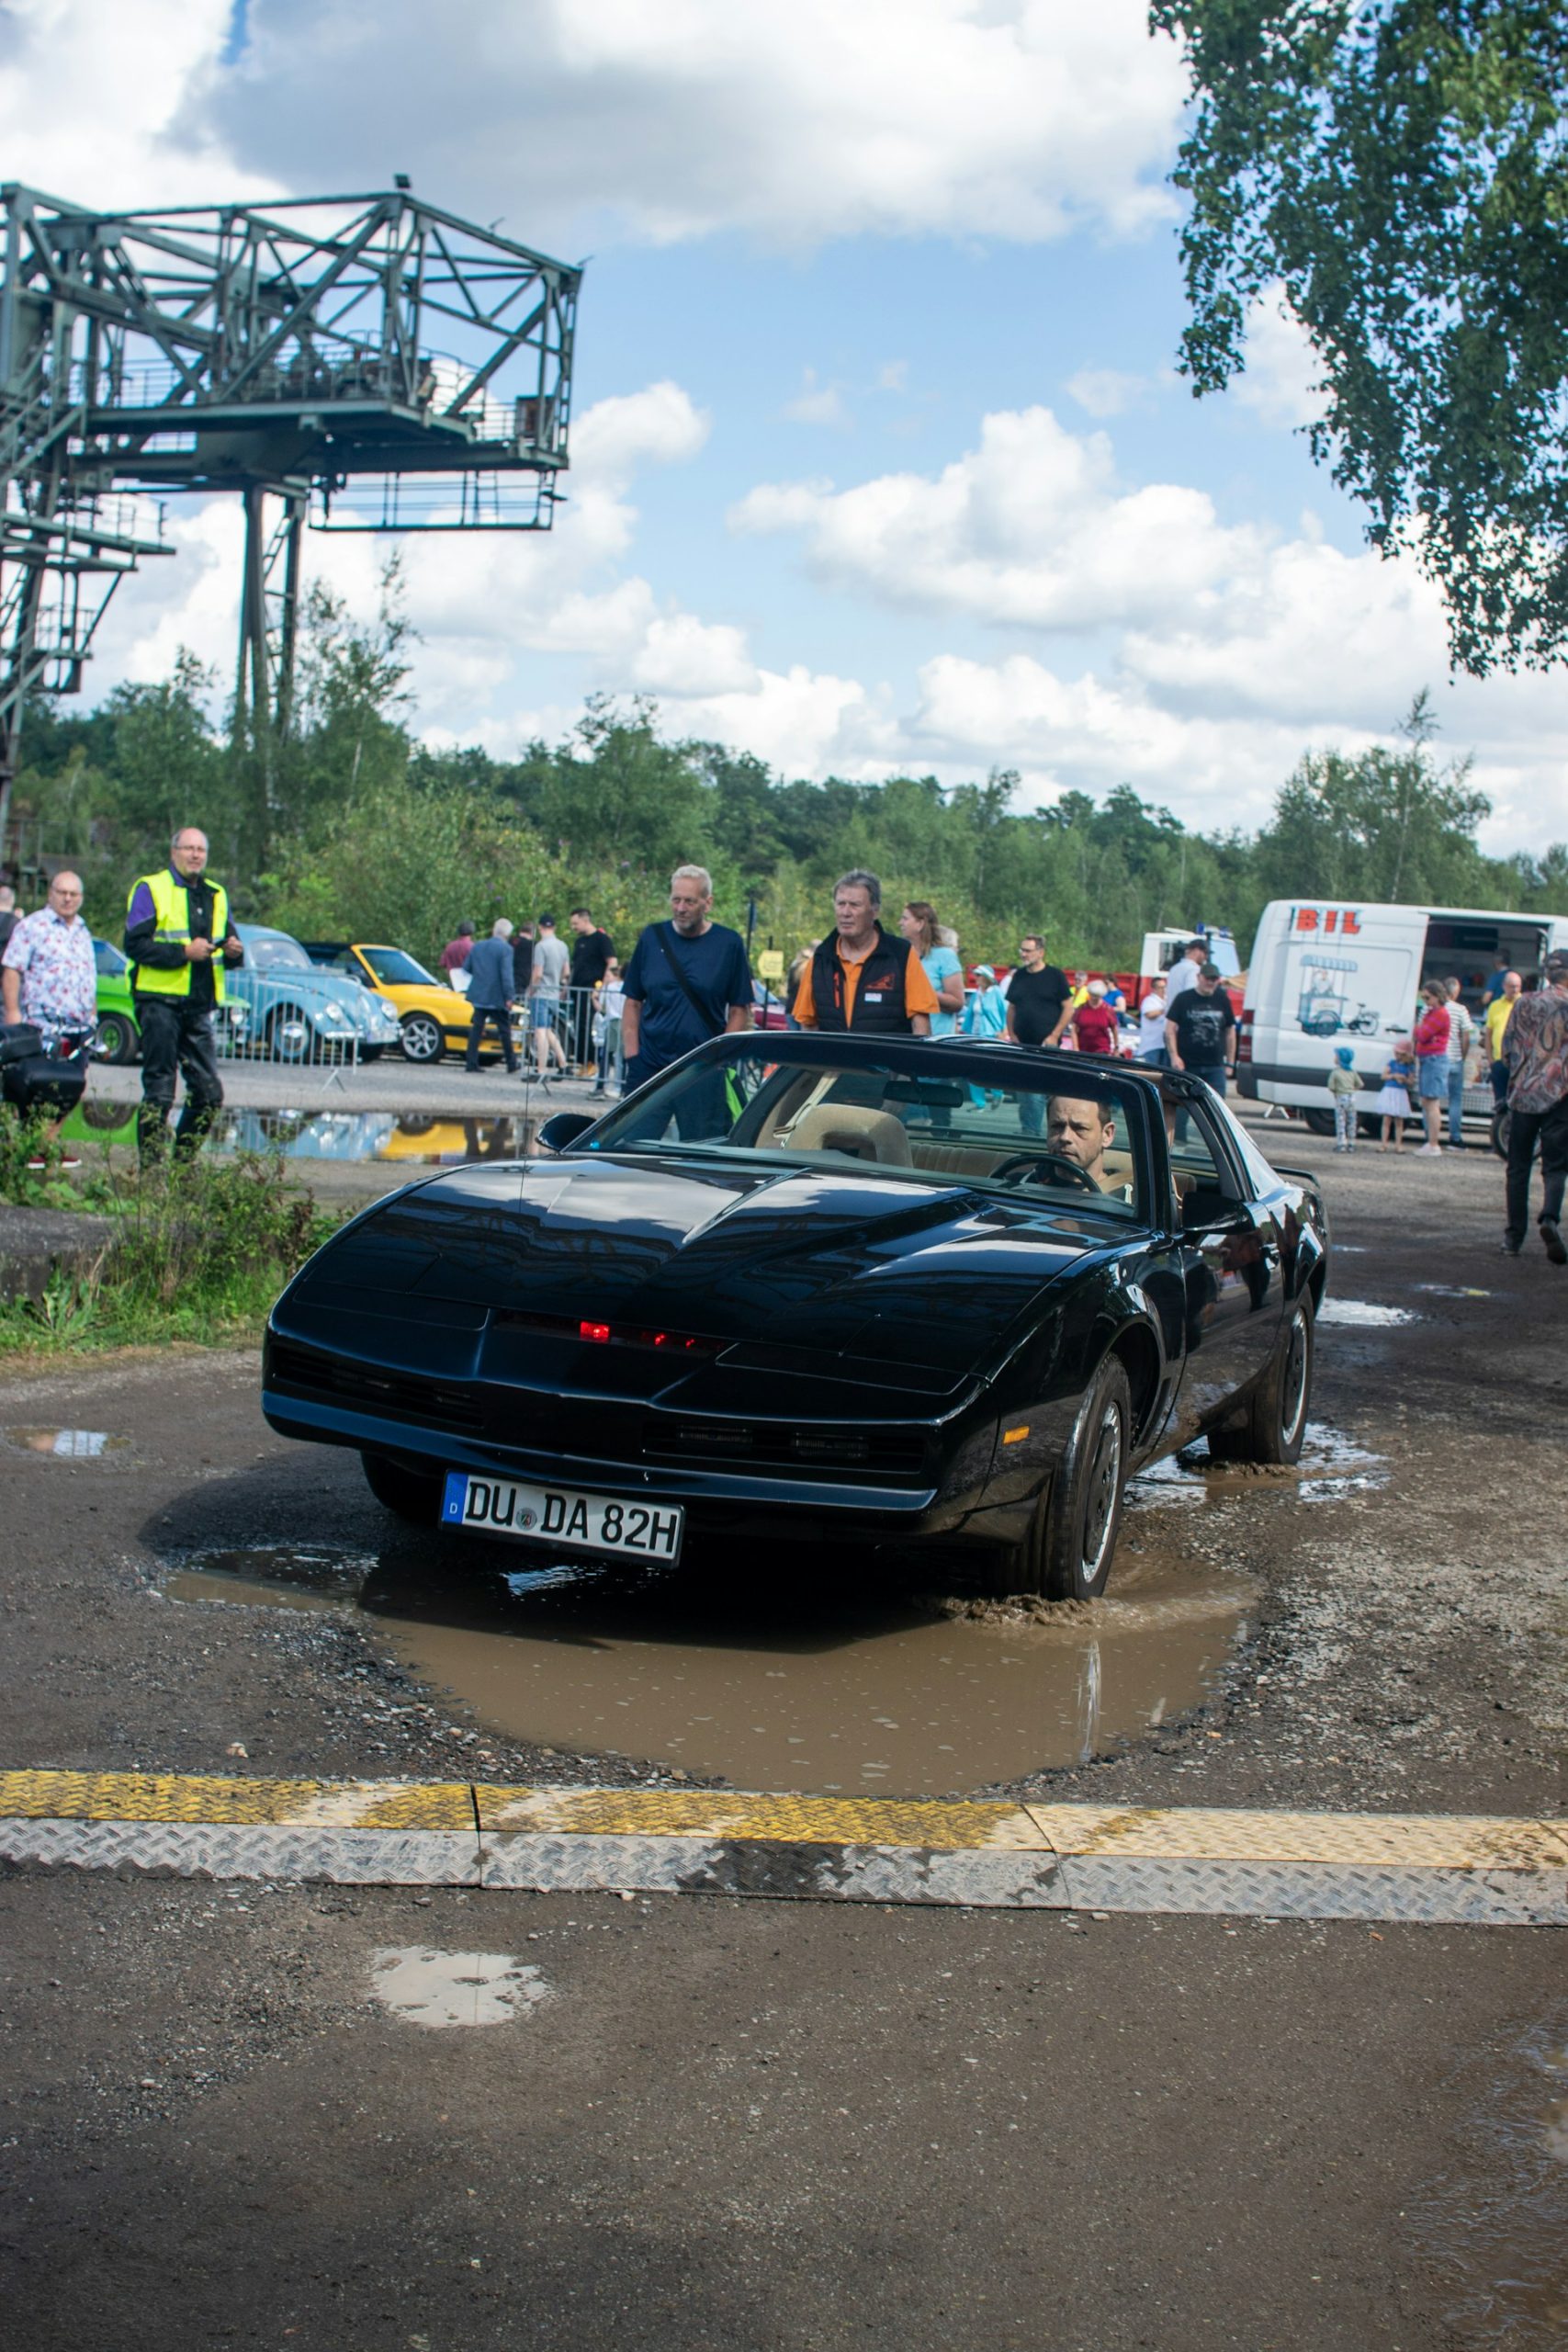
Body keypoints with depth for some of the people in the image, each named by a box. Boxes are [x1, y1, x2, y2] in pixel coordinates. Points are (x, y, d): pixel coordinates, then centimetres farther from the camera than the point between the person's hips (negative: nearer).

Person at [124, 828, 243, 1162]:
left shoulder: (215, 895, 18)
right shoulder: (151, 889, -1)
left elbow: (229, 942, 22)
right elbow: (135, 944, -10)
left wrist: (234, 952, -2)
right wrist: (184, 952, -18)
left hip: (198, 1007, 6)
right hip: (160, 1000, -6)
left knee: (209, 1092, 5)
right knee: (159, 1090, -5)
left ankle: (183, 1161, 17)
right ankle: (150, 1165, 1)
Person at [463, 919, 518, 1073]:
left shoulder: (478, 946, 7)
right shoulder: (505, 949, -11)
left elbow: (468, 968, 13)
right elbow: (506, 975, -17)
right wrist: (508, 997, -15)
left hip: (478, 995, 5)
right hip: (497, 997, -5)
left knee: (476, 1029, 7)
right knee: (505, 1031, 5)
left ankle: (471, 1062, 1)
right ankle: (512, 1065, 11)